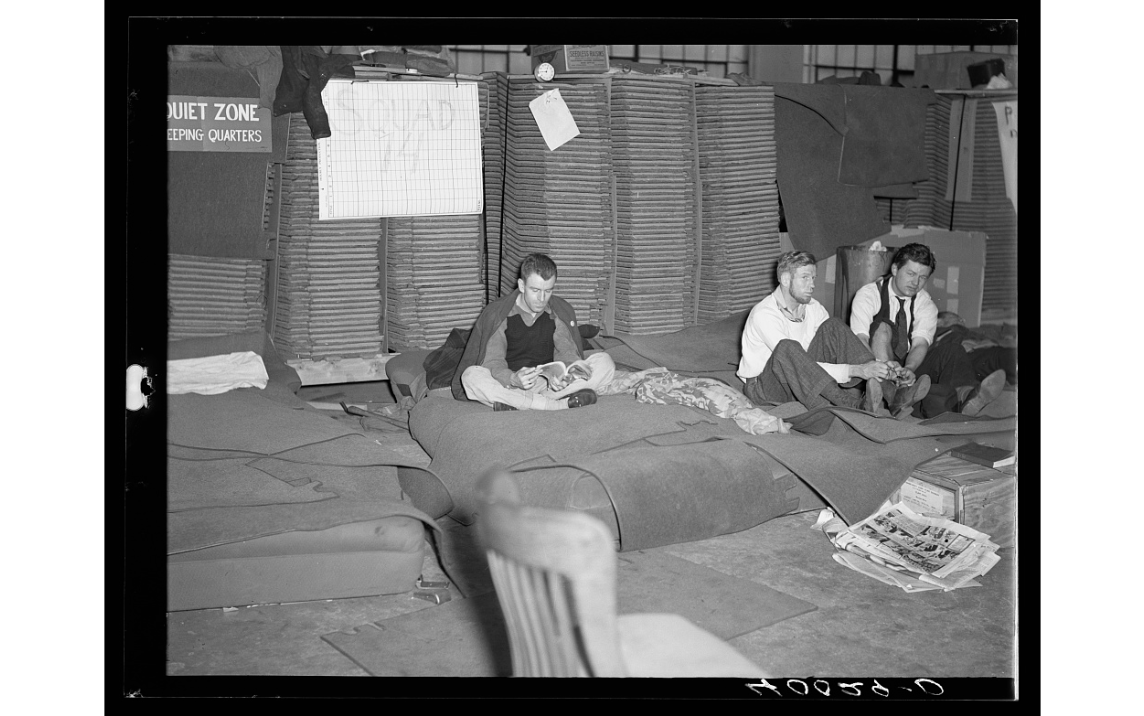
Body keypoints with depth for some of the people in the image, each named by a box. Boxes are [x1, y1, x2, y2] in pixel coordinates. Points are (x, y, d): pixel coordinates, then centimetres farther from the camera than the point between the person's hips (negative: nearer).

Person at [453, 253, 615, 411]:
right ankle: (562, 403, -35)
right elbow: (493, 363, -13)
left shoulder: (562, 312, 2)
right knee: (470, 376, -33)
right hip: (509, 385, -2)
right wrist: (513, 379, -36)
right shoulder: (496, 314, -7)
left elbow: (568, 352, -3)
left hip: (549, 382, 2)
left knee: (604, 362, -17)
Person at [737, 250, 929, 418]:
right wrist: (855, 370, -35)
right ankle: (856, 406, -41)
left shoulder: (813, 308, 3)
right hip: (764, 388, -6)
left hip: (805, 388, 6)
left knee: (832, 327, -13)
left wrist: (873, 365, -22)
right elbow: (795, 361, -30)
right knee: (787, 348, -38)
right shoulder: (764, 314, -22)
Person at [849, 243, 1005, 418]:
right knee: (882, 326, -28)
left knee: (950, 349, -22)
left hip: (910, 367, 3)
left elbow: (920, 344, -12)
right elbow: (859, 340, -19)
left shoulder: (926, 304, 6)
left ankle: (966, 398, -56)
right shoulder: (869, 294, -3)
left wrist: (908, 369, -36)